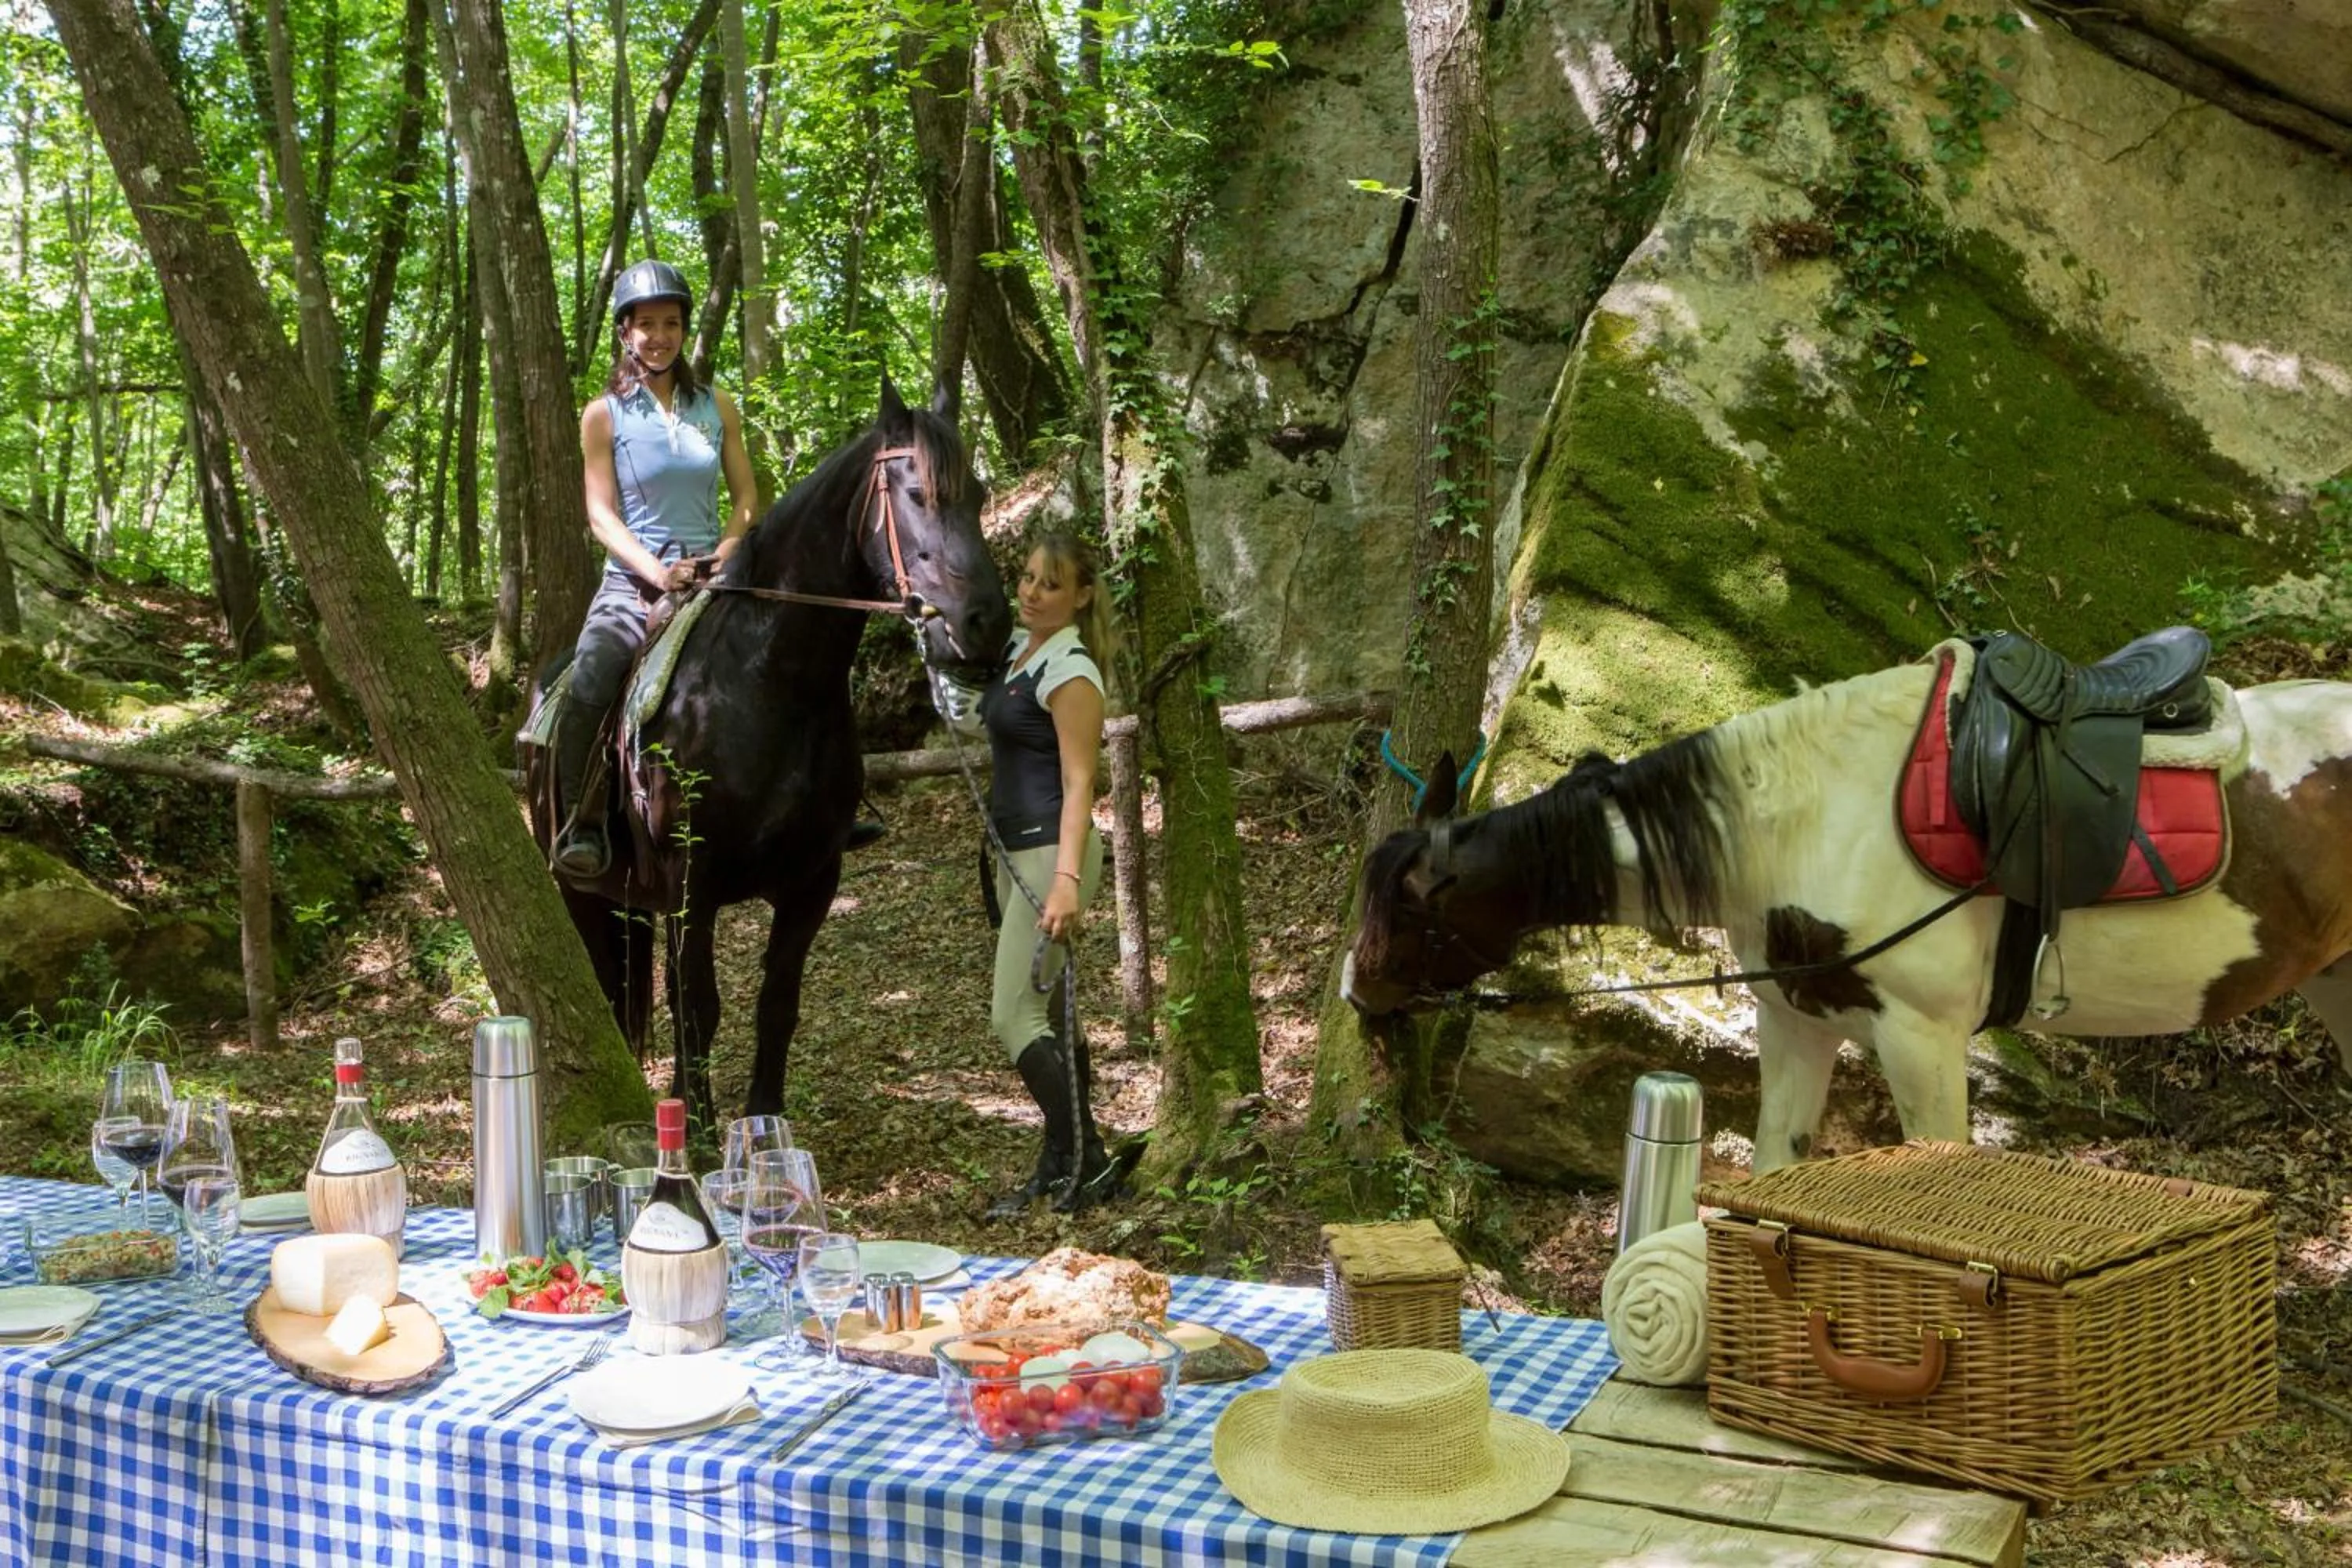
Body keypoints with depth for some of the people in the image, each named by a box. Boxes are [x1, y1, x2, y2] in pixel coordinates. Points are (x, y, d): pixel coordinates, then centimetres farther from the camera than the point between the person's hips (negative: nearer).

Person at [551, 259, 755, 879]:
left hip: (712, 575, 3)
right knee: (585, 686, -28)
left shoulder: (717, 408, 10)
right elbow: (602, 512, -3)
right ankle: (584, 822, -12)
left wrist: (722, 561, -9)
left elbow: (746, 499, 9)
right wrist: (657, 571, -19)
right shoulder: (604, 415, 3)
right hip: (634, 578, -3)